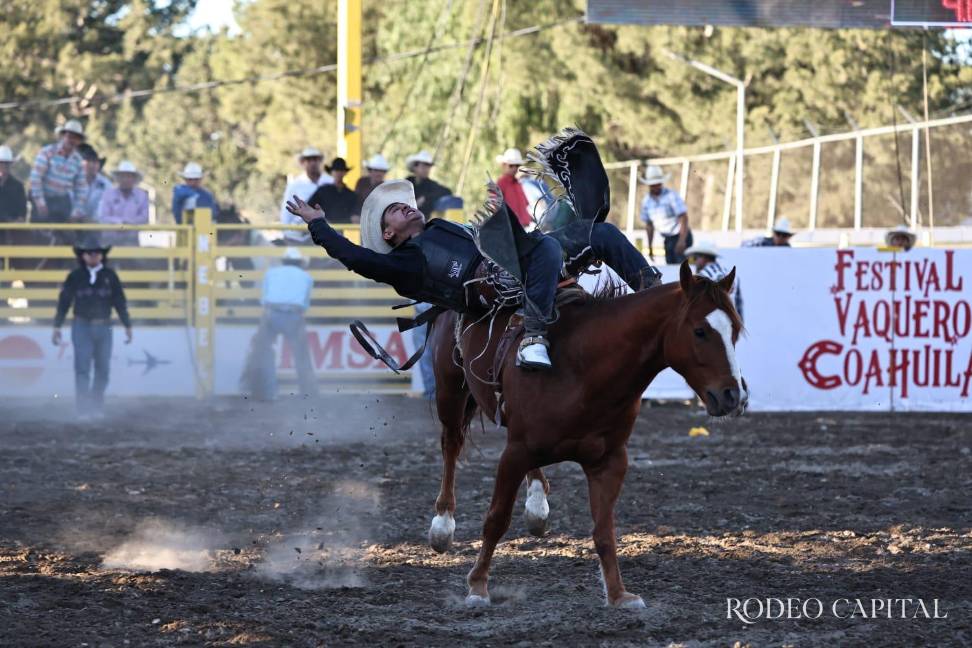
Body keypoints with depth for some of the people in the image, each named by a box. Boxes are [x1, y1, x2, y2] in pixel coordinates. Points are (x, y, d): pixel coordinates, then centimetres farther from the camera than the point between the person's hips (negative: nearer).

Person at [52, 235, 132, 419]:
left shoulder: (110, 276, 2)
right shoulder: (75, 276, -1)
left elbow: (120, 302, 6)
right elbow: (64, 302, 3)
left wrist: (127, 326, 5)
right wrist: (57, 327, 1)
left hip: (103, 328, 2)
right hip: (82, 327, -2)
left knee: (102, 369, 6)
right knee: (82, 368, -9)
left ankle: (97, 407, 19)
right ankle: (83, 409, -9)